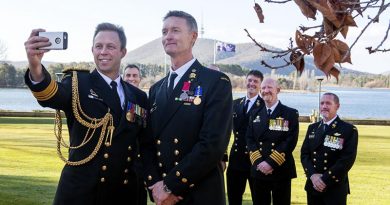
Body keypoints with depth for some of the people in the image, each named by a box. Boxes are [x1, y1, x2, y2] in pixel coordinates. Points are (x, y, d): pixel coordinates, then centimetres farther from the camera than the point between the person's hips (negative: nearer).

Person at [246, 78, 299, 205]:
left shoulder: (290, 114, -1)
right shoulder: (255, 115, 13)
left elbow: (290, 141, -10)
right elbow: (250, 140, 6)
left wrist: (271, 162, -17)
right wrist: (259, 162, -10)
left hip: (281, 170, -3)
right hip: (258, 170, 4)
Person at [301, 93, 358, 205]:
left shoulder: (349, 130, -5)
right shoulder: (312, 128, 13)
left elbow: (347, 159, -14)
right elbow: (304, 154, 6)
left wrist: (326, 179, -17)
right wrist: (313, 175, -11)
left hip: (335, 188, -4)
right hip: (313, 186, 5)